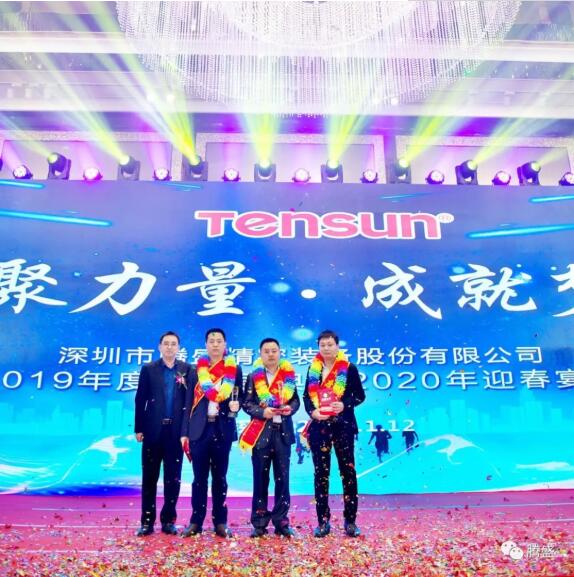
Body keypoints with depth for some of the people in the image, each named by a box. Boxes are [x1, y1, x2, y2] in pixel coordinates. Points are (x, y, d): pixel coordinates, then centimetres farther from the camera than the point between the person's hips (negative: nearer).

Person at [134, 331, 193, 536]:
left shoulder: (187, 370, 3)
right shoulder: (148, 369, 4)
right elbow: (140, 400, 2)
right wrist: (139, 428, -2)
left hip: (176, 430, 0)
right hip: (153, 429, 0)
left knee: (173, 478, 7)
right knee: (149, 477, 7)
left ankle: (169, 520, 18)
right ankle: (147, 521, 16)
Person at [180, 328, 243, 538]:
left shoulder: (235, 369, 5)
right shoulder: (196, 369, 6)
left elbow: (240, 397, 9)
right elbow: (189, 401, 4)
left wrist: (236, 405, -16)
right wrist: (184, 432, 0)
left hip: (222, 430, 0)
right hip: (199, 430, 0)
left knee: (220, 478, 8)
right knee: (199, 478, 5)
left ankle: (220, 522, 16)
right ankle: (196, 522, 15)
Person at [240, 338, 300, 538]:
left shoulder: (288, 374, 5)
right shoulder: (254, 376, 1)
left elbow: (296, 399, 8)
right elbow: (246, 403, -2)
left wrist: (291, 408, -13)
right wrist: (262, 412, -18)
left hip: (283, 431, 1)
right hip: (261, 432, -1)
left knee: (282, 478, 6)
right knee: (261, 478, 5)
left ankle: (281, 521, 17)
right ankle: (259, 522, 15)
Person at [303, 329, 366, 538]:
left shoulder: (349, 368, -2)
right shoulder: (313, 369, 7)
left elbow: (360, 395, 0)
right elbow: (307, 396, 9)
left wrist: (345, 405, -18)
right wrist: (312, 411, -10)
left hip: (343, 425, -2)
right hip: (319, 426, 2)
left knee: (348, 471, 3)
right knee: (321, 473, 6)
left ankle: (350, 521, 13)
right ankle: (323, 521, 15)